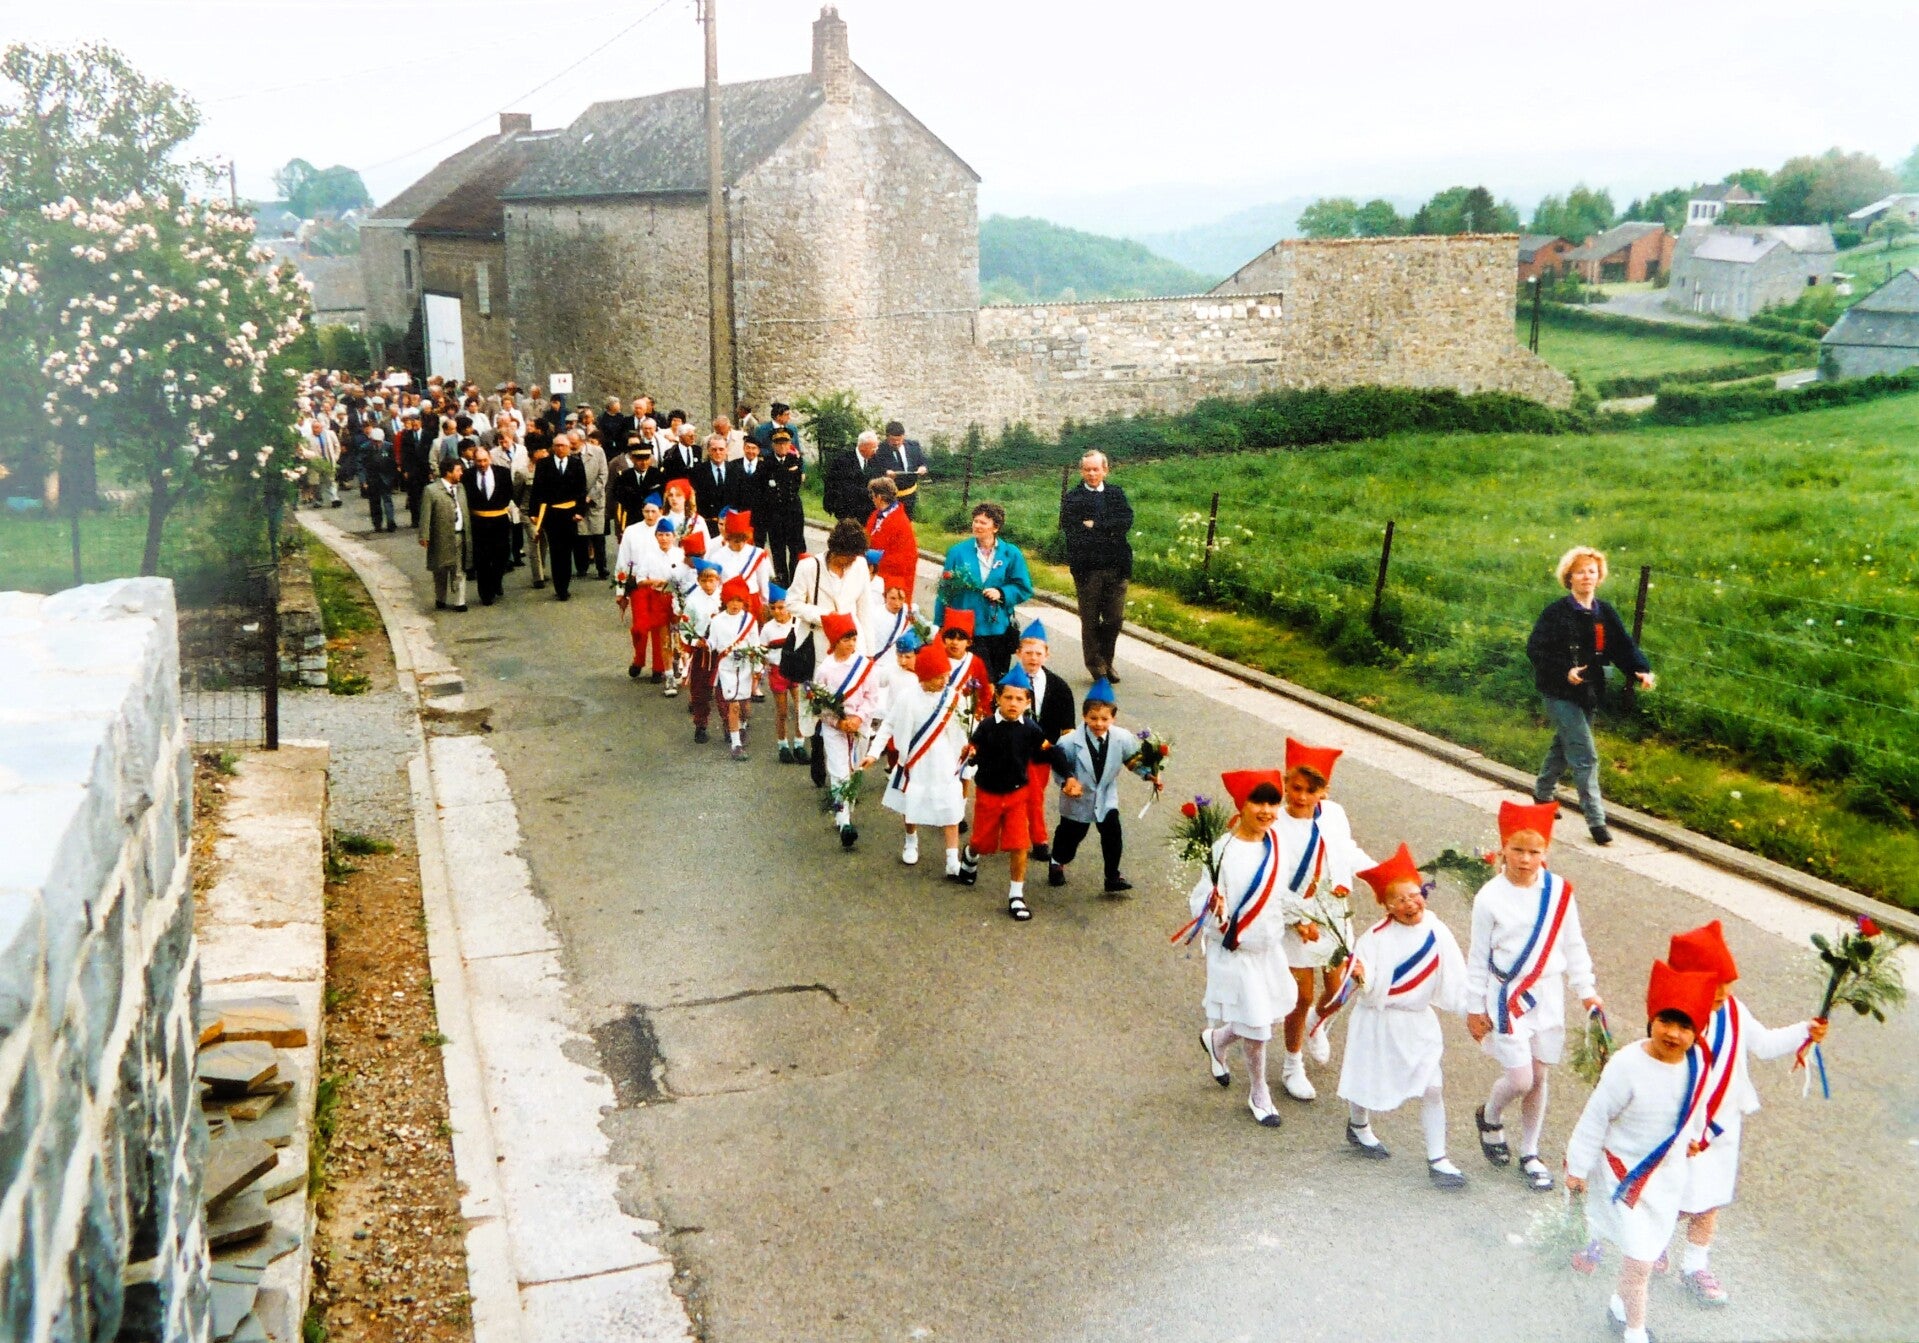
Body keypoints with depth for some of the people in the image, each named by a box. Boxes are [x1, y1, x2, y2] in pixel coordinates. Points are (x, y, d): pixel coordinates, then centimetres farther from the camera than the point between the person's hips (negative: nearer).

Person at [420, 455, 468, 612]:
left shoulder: (460, 487, 9)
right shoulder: (432, 490, -8)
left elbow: (465, 511, 11)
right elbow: (426, 515, -10)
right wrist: (424, 537, -14)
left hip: (460, 536, 4)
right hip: (442, 537, -4)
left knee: (459, 571, 3)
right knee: (440, 572, 11)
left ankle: (459, 601, 7)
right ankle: (440, 600, 25)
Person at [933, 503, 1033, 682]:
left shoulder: (1011, 554, 4)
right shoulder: (958, 552, 2)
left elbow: (1024, 588, 6)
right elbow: (945, 590, 2)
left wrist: (1002, 593, -12)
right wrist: (939, 627, -1)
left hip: (999, 628, 2)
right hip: (966, 630, -1)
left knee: (998, 680, 8)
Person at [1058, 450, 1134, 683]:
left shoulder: (1117, 493, 12)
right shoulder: (1071, 497, 3)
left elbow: (1126, 521, -2)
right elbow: (1069, 529, -10)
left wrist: (1095, 526, -10)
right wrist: (1109, 531, -13)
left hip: (1116, 566, 2)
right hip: (1087, 567, -2)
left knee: (1115, 617, 3)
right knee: (1090, 619, 4)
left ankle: (1105, 660, 22)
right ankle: (1095, 663, 19)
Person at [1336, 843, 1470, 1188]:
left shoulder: (1438, 932, -6)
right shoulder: (1376, 937, -20)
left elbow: (1453, 981, 4)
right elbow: (1368, 991, -24)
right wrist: (1360, 977, -44)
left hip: (1419, 1021, 3)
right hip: (1379, 1021, -3)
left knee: (1433, 1088, -3)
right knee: (1369, 1081, 15)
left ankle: (1437, 1161, 6)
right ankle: (1358, 1128, 45)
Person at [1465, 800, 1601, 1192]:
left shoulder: (1559, 891, -5)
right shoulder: (1490, 898, -12)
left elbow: (1573, 944, 7)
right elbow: (1479, 957, -5)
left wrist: (1586, 990, 9)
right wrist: (1475, 1008, -1)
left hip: (1547, 994, 3)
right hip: (1506, 997, -3)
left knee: (1539, 1076, 11)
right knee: (1519, 1079, -7)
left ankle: (1530, 1153, 29)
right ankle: (1490, 1118, 27)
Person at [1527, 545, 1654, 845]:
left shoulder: (1605, 613, 5)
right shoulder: (1556, 613, -12)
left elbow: (1623, 646, 0)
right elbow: (1535, 650, -15)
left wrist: (1642, 671, -18)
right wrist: (1565, 671, -28)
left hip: (1589, 693, 7)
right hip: (1560, 694, -7)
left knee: (1563, 747, 23)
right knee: (1585, 756, -10)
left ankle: (1543, 793, 44)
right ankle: (1596, 820, -7)